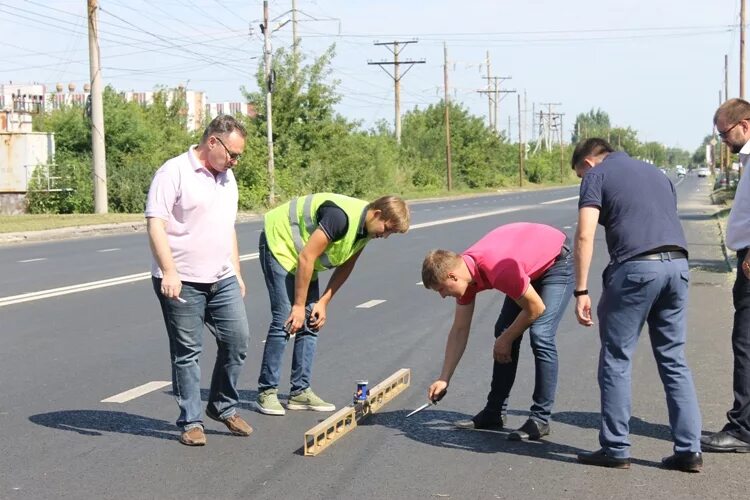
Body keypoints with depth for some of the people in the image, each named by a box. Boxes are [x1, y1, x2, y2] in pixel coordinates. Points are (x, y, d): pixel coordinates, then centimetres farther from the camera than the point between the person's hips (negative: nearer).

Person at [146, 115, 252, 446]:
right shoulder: (174, 172, -9)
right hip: (182, 283, -7)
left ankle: (223, 407, 23)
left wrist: (237, 273, 21)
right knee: (187, 353, 1)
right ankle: (190, 422, 11)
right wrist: (169, 272, -23)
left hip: (222, 280, 7)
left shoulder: (227, 177, 15)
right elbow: (155, 225, -15)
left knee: (237, 340, 5)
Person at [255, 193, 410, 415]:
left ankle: (300, 392, 8)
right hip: (279, 243, -9)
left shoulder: (366, 228, -5)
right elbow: (306, 257, -30)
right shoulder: (342, 216, -33)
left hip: (303, 260, 9)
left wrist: (324, 302, 0)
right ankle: (266, 392, -10)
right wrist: (299, 305, -23)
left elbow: (345, 267, 7)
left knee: (312, 323, 4)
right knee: (285, 320, -15)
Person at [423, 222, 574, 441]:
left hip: (558, 262, -8)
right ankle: (495, 413, 11)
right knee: (503, 331, 3)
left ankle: (540, 419, -12)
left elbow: (536, 308, -25)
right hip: (531, 268, 8)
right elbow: (459, 330, -2)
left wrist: (506, 339, -11)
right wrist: (444, 379, -1)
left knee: (540, 336, -19)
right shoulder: (464, 270, -12)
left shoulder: (499, 269, -39)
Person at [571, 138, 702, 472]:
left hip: (636, 267, -6)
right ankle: (689, 450, 10)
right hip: (677, 264, 6)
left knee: (616, 360, 6)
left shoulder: (597, 174, 8)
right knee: (674, 361, 12)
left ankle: (616, 449, 10)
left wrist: (581, 291, -5)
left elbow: (585, 236, -4)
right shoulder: (655, 172, 28)